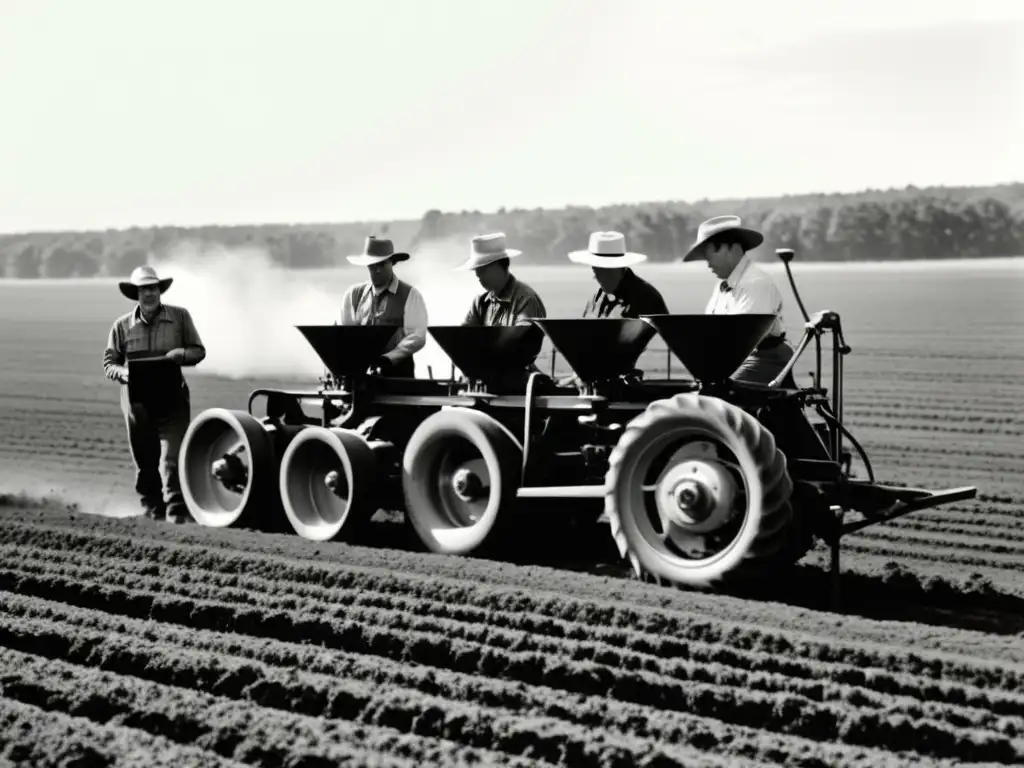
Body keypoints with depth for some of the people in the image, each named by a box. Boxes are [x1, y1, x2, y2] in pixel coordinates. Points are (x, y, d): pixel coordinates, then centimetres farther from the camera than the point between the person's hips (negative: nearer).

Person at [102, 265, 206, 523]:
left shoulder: (180, 316, 2)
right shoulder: (122, 325, 3)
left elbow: (199, 351, 9)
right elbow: (109, 364, 8)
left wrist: (182, 354, -14)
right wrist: (124, 373, -14)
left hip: (172, 401, -2)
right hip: (137, 402, 2)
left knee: (172, 460, -11)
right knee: (145, 463, 10)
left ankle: (177, 513, -7)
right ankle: (152, 510, 25)